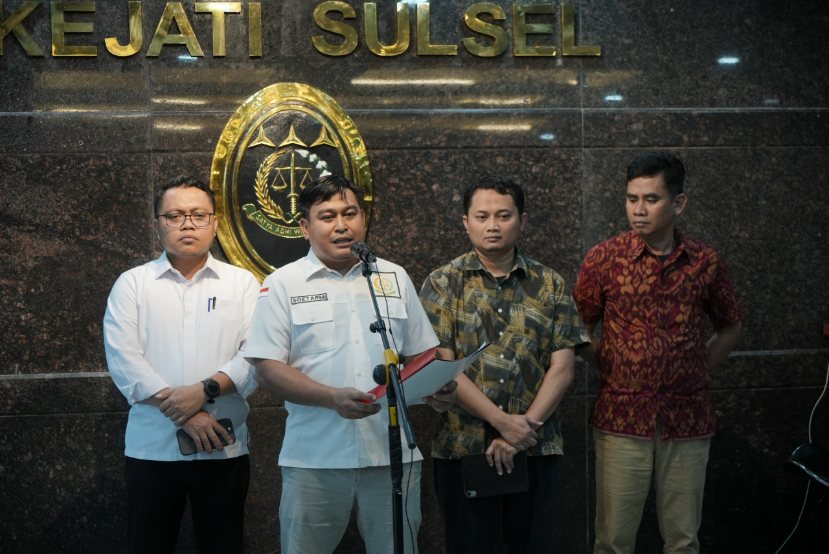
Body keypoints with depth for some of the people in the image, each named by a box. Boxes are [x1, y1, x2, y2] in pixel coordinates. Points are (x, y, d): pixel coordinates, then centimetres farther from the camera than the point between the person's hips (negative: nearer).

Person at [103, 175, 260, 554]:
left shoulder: (242, 282, 7)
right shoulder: (132, 283, 6)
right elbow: (123, 358, -5)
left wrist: (207, 389, -18)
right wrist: (183, 414, -14)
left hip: (223, 448, 0)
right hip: (151, 447, 0)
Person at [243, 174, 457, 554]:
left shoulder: (395, 278, 12)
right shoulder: (282, 285, 1)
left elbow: (423, 353, 16)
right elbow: (268, 370, -5)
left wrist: (439, 387, -6)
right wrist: (333, 397, -19)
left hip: (392, 452, 2)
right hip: (315, 458, -2)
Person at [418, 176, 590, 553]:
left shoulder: (550, 286, 6)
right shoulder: (443, 284, 1)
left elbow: (562, 368, 0)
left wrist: (523, 428, -11)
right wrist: (504, 422, -15)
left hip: (535, 449, 2)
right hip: (462, 448, -1)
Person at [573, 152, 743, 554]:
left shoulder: (705, 262, 2)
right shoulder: (604, 259, -3)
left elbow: (730, 328, 16)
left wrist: (696, 370, 6)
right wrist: (614, 371, -1)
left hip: (688, 419, 2)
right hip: (622, 418, -1)